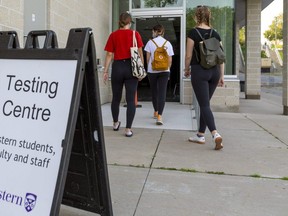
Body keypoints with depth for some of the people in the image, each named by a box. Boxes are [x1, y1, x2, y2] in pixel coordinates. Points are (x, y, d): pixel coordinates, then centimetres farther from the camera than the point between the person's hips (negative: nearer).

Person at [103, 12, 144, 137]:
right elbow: (140, 53, 0)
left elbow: (109, 55, 0)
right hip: (131, 67, -1)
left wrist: (105, 71, 4)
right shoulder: (135, 34, 1)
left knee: (116, 98, 17)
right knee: (130, 100, 1)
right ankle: (128, 129, -1)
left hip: (117, 67, 1)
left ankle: (115, 123, 34)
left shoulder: (113, 35, 2)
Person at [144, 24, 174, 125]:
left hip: (152, 71, 0)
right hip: (164, 71, 0)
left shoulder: (150, 42, -2)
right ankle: (159, 116, -16)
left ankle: (156, 112, 29)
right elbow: (170, 60, 4)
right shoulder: (168, 43, 3)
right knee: (162, 93, -5)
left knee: (154, 92, 15)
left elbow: (147, 58, 0)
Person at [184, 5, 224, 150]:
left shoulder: (193, 33, -6)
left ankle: (215, 134, -22)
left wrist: (187, 69, 11)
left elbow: (189, 55, -6)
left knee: (204, 105, -5)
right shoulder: (215, 34, 7)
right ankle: (200, 135, 22)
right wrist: (221, 75, 12)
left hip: (199, 70, -5)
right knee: (205, 103, 15)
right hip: (214, 71, 5)